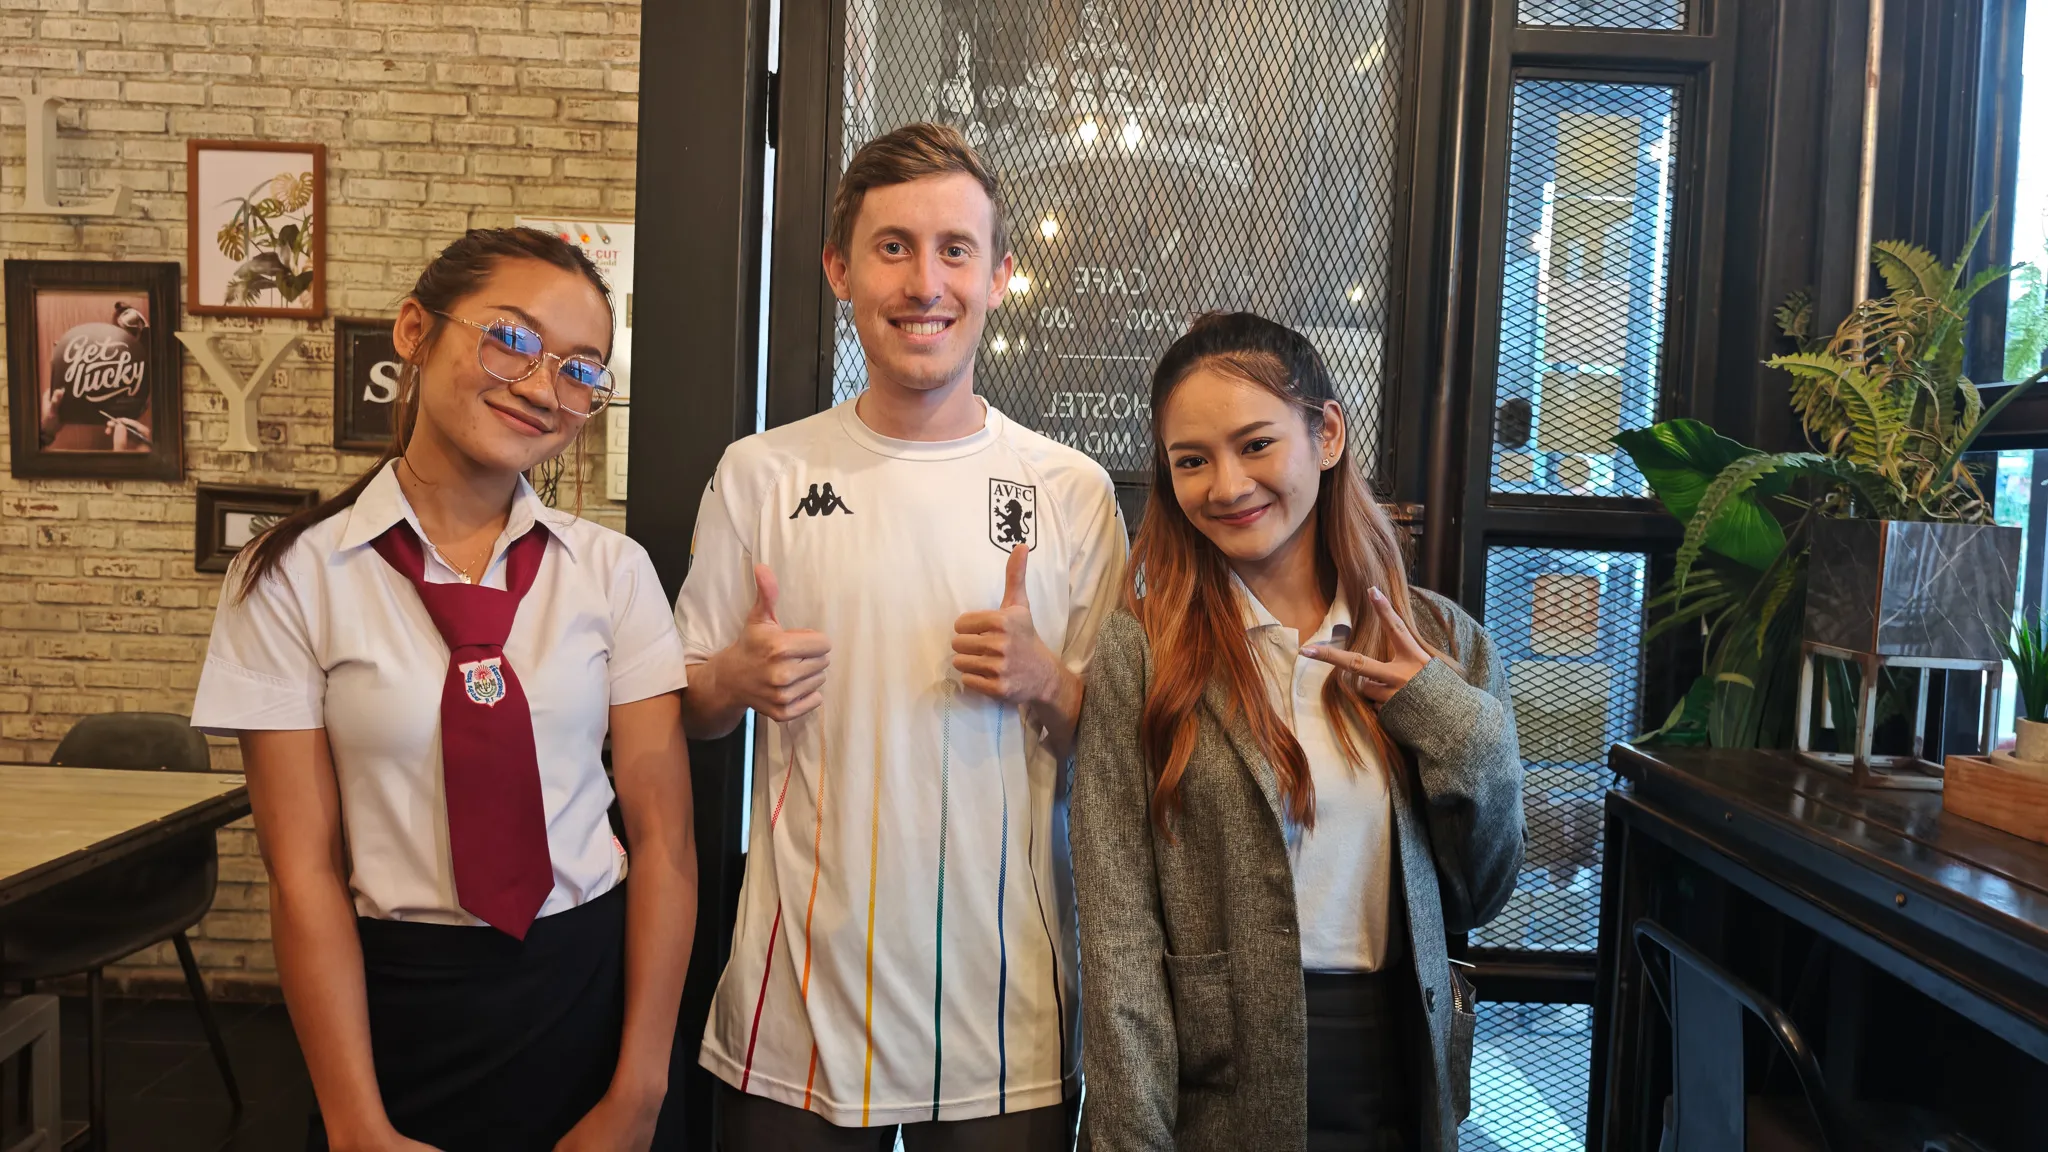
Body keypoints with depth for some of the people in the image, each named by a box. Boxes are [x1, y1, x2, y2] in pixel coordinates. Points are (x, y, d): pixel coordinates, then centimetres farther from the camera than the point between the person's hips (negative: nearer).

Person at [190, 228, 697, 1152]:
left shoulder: (613, 573, -4)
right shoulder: (294, 580, -7)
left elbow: (663, 838, -6)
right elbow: (303, 870, -9)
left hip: (596, 985, 2)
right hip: (394, 1002, -1)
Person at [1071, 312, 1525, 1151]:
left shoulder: (1442, 642, -2)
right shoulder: (1142, 652, -11)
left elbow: (1480, 897, 3)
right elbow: (1119, 932, -12)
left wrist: (1461, 730, -11)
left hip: (1406, 1080, 4)